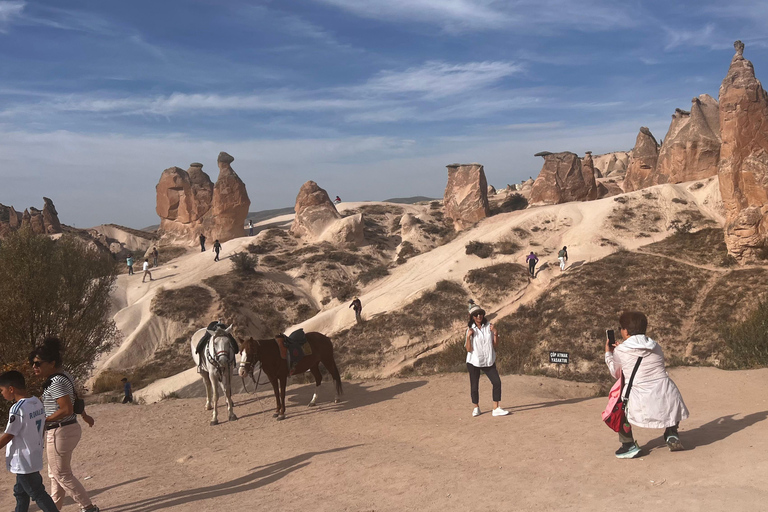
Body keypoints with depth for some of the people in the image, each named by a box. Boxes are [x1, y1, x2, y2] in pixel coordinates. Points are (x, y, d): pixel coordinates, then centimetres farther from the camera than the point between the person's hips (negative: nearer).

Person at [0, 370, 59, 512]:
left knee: (37, 494, 0)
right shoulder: (38, 403, 2)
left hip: (23, 462, -9)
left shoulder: (17, 409, -23)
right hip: (34, 457, 9)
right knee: (20, 493, 22)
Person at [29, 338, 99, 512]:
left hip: (60, 432, -10)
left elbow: (67, 409, -28)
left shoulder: (55, 383, -22)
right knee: (55, 473, 20)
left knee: (62, 474, 3)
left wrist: (44, 420, -17)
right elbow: (76, 398, 21)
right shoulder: (65, 376, 7)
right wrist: (84, 416, 35)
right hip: (70, 428, 10)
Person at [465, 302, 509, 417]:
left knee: (497, 382, -9)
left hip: (489, 361, 2)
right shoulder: (470, 329, -5)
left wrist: (495, 333, -11)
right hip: (474, 361, -2)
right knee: (474, 385, 5)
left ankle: (496, 408, -2)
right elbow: (468, 349, -10)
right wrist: (468, 336, -22)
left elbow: (495, 345, 4)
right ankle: (476, 408, 25)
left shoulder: (489, 326, 0)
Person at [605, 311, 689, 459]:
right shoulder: (656, 347, 13)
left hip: (641, 402, -4)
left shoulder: (620, 350, 2)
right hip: (667, 396, 4)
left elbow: (617, 373, 18)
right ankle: (672, 435, 23)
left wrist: (608, 354, 34)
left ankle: (629, 445, 12)